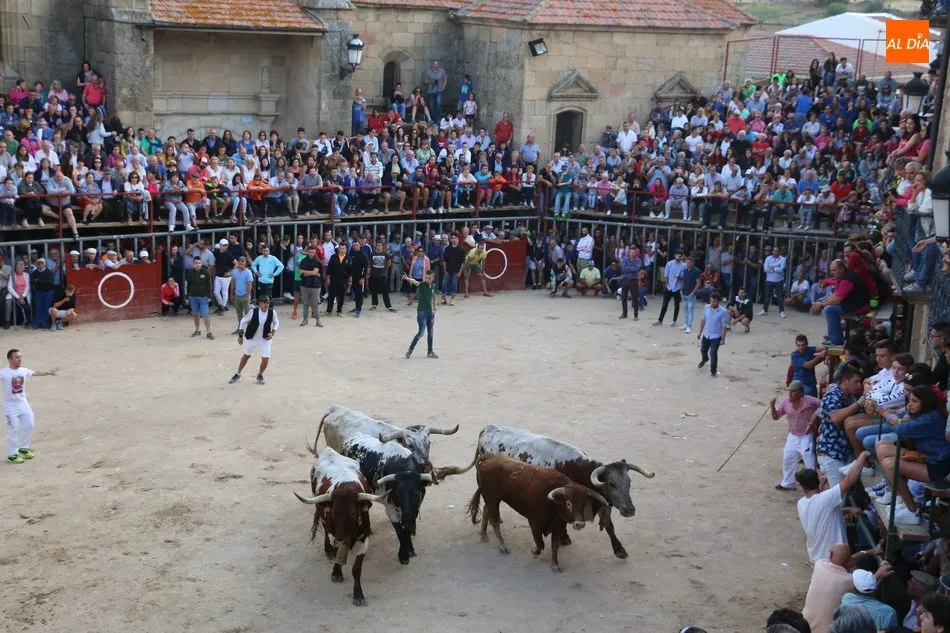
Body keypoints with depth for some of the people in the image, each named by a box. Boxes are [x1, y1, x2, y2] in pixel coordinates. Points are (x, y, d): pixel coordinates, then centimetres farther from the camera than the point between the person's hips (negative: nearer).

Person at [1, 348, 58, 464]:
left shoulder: (23, 371, -1)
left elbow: (36, 373, 17)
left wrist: (49, 372, 26)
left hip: (23, 403, 6)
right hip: (10, 406, -6)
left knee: (29, 426, 10)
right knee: (13, 430, -2)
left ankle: (24, 448, 30)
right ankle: (12, 454, 11)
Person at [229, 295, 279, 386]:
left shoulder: (272, 312, -18)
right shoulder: (253, 312, -21)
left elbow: (276, 323, 2)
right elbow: (243, 321, -6)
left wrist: (272, 333, -14)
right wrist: (240, 335, -3)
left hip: (265, 339, 0)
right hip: (251, 338, 0)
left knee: (265, 359, -10)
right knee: (246, 356, 18)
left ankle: (260, 375, 23)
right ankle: (238, 374, 42)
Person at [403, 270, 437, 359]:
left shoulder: (433, 286, 4)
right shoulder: (421, 285, -13)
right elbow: (415, 282, -34)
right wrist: (408, 279, -54)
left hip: (430, 312, 6)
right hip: (422, 312, -6)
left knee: (430, 333, 12)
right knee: (421, 332, -7)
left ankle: (430, 352, 22)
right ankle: (410, 349, 6)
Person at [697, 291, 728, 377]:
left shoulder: (723, 312, -21)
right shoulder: (706, 308, -7)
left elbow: (724, 326, -15)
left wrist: (723, 339, -14)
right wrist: (700, 332, 10)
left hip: (716, 336, -5)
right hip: (706, 334, 5)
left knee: (713, 353, -12)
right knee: (703, 350, 24)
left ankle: (713, 371, 6)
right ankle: (705, 359, 58)